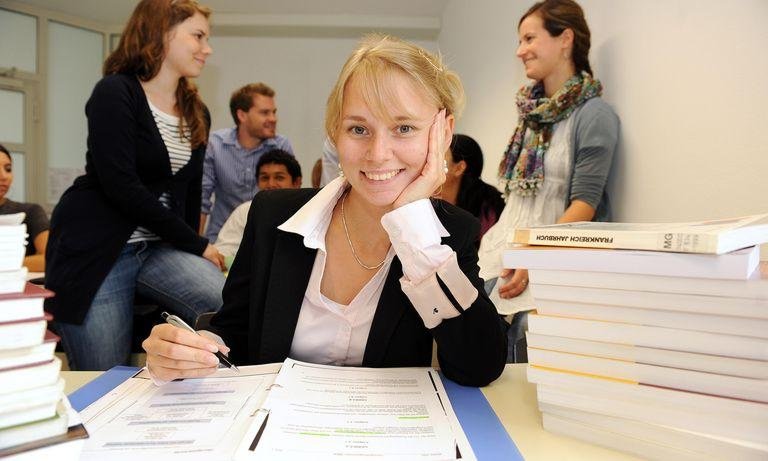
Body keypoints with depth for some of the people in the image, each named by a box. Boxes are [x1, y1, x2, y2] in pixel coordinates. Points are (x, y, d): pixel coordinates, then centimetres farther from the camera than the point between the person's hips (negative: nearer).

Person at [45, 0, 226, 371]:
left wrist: (191, 254, 9)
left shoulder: (195, 114, 11)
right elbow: (121, 187, -18)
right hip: (96, 250, -5)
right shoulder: (115, 93, -8)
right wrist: (197, 245, -14)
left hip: (160, 248, 5)